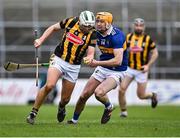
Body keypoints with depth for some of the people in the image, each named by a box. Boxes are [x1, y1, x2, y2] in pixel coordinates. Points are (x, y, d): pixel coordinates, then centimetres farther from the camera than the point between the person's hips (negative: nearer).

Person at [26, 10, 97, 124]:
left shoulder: (92, 34, -9)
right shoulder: (71, 22, -8)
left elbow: (91, 53, -12)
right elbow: (53, 28, 8)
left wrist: (89, 59, -36)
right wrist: (41, 40, -1)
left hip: (74, 67, 1)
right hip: (59, 59, -1)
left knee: (65, 99, 8)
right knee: (49, 85, -25)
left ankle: (61, 106, 46)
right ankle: (33, 113, -14)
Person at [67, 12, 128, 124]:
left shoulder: (116, 36, -24)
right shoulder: (97, 33, -1)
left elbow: (118, 61, -31)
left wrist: (98, 63, -29)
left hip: (117, 71, -7)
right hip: (102, 69, 7)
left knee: (99, 92, -29)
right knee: (84, 95, 3)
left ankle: (109, 107, 3)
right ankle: (74, 120, 24)